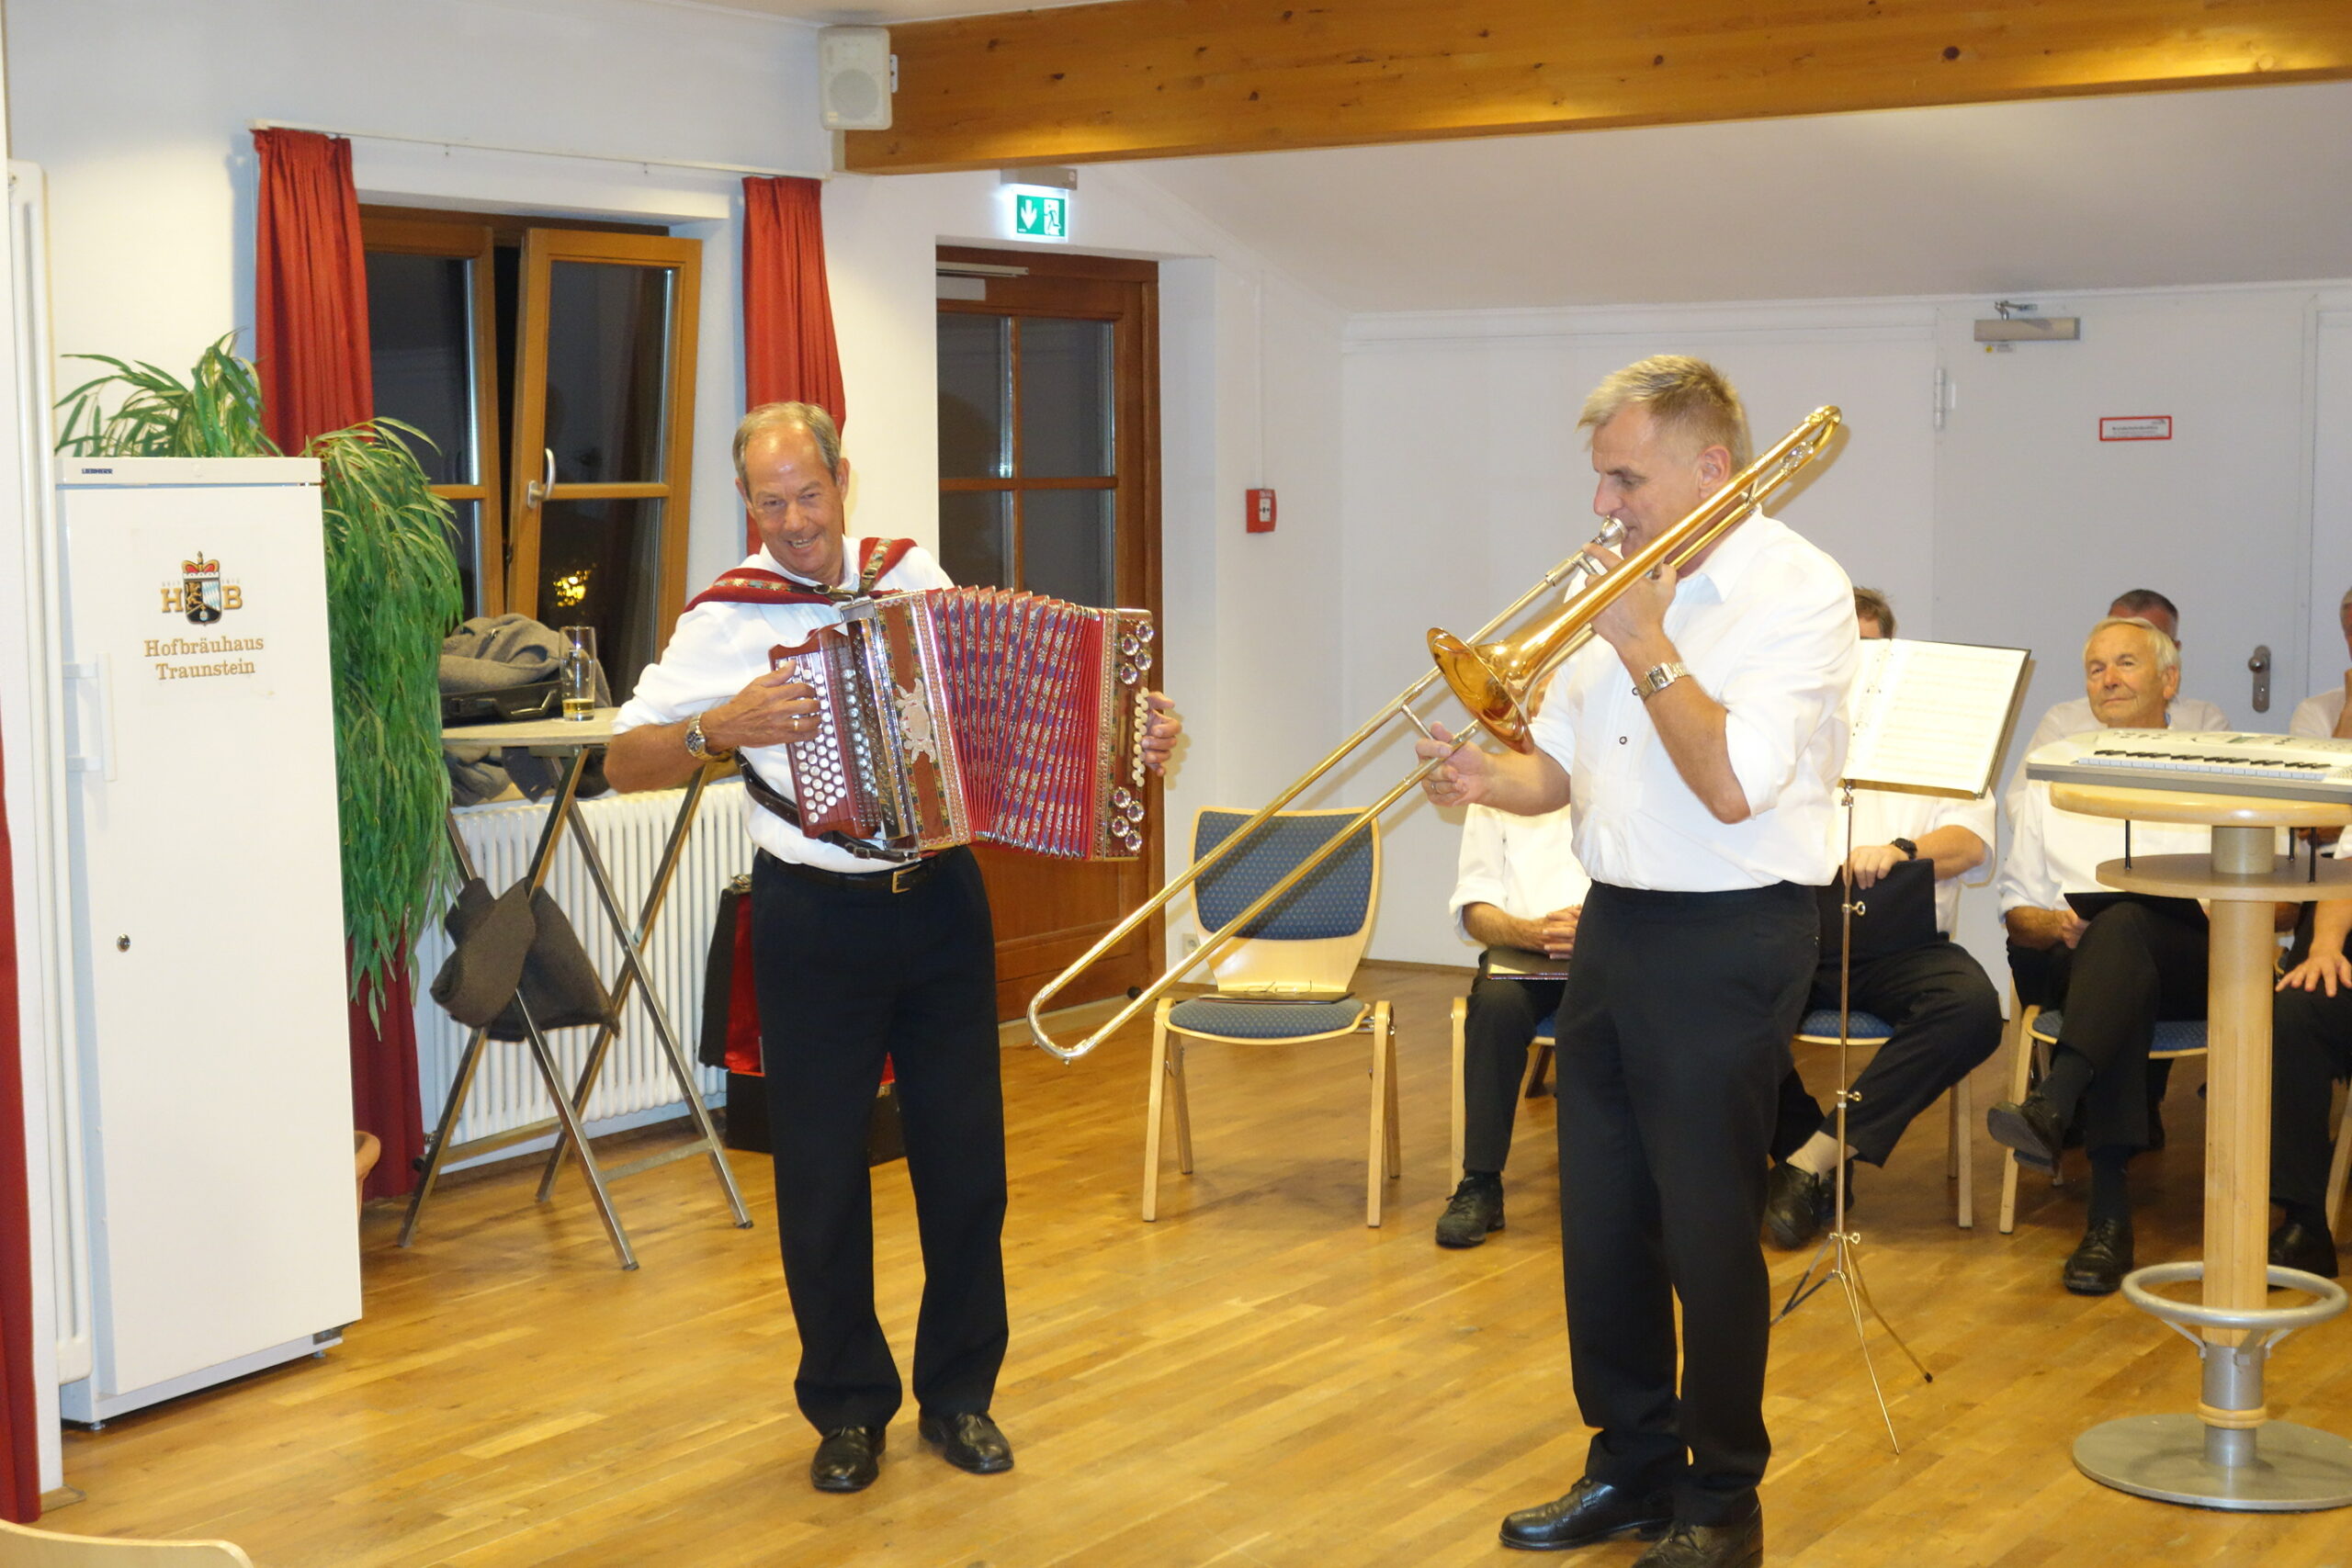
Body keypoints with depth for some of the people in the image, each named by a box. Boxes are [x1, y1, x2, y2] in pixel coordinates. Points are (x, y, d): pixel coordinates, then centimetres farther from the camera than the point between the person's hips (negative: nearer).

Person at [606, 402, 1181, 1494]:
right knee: (821, 1171, 4)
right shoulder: (727, 618, -5)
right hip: (815, 923, -2)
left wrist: (1132, 731, 1)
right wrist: (720, 729, -25)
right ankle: (848, 1408, 22)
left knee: (964, 1156, 8)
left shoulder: (914, 575, 4)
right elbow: (624, 763, -8)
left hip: (940, 903, 3)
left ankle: (959, 1393, 24)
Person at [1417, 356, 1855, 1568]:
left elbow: (1733, 784, -22)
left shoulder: (1796, 591, -12)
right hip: (1614, 926, 8)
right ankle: (1631, 1466, 29)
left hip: (1726, 944, -8)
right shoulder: (1626, 586, 12)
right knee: (1600, 1221, 13)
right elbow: (1559, 762, 15)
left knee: (1706, 1231, 1)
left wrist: (1646, 649, -16)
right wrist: (1493, 780, -6)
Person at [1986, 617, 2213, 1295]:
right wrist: (2057, 926, -2)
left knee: (2125, 924, -37)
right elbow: (2016, 910, 22)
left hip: (2195, 961, -1)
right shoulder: (2052, 783, 28)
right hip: (2078, 961, 1)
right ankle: (2109, 1205, -48)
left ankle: (2051, 1108, -57)